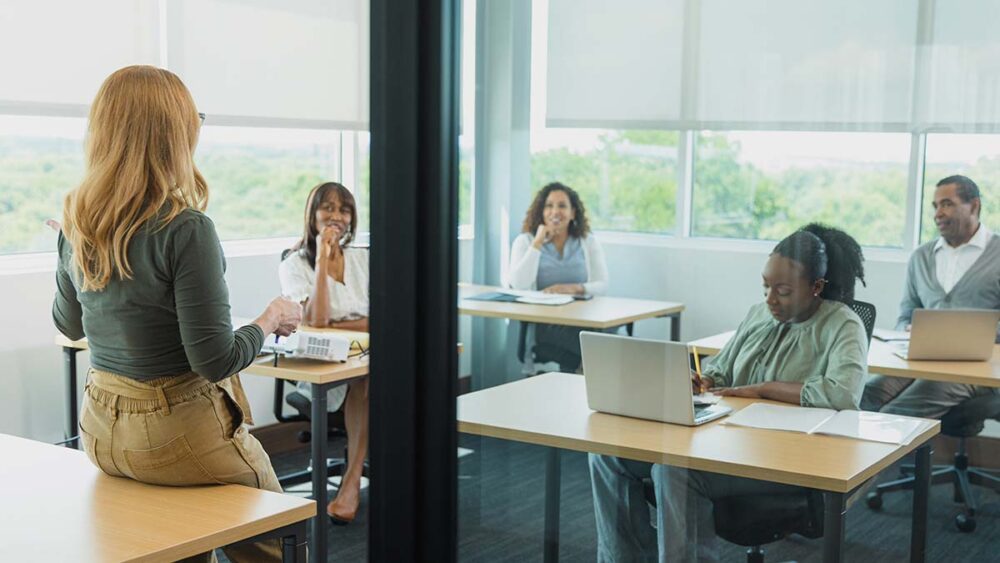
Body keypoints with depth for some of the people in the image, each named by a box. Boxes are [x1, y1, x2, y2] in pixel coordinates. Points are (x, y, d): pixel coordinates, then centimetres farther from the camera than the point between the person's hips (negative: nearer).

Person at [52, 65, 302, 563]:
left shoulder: (76, 223, -3)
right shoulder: (185, 229, -24)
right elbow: (215, 359, -22)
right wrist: (270, 321, -6)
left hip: (102, 429, 7)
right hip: (177, 432, -7)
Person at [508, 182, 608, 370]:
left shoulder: (588, 242, 14)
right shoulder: (525, 241, 8)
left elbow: (602, 285, 4)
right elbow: (519, 285, -8)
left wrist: (574, 288, -16)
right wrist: (538, 242, -9)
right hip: (542, 321, -3)